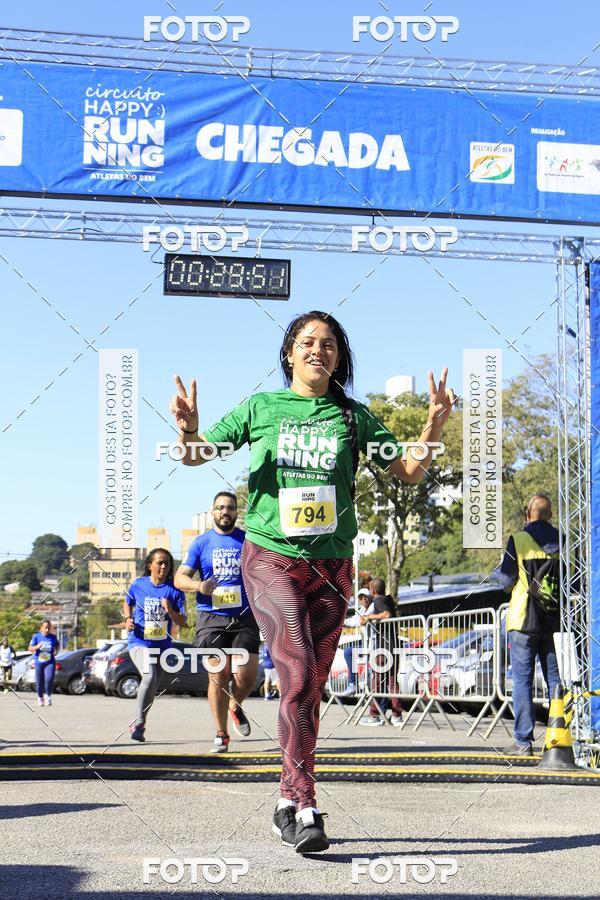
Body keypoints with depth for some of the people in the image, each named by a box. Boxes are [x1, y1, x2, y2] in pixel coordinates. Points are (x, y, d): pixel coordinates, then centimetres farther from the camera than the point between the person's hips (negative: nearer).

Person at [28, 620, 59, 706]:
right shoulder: (36, 636, -2)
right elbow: (30, 649, -1)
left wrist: (56, 651, 3)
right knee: (39, 682, 6)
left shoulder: (53, 637, 3)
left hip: (50, 663, 0)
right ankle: (40, 698, 29)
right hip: (39, 663, 0)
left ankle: (48, 696, 1)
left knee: (49, 679, -21)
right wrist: (37, 647, -19)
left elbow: (56, 645, 22)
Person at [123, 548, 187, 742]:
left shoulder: (174, 591, -3)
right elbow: (127, 603, 19)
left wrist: (171, 611, -22)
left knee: (152, 688, 12)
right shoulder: (138, 585, -2)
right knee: (149, 676, -28)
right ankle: (139, 722, -20)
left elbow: (183, 623, -3)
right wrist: (128, 619, 0)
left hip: (162, 645, 3)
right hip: (139, 641, -3)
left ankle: (137, 725, 33)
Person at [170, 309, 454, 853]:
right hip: (272, 558, -3)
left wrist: (436, 423, -6)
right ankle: (305, 809, -17)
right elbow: (195, 457, 8)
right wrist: (188, 429, -15)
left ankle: (289, 803, 19)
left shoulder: (353, 416, 9)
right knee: (298, 676, -19)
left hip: (331, 564, 3)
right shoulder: (261, 408, 6)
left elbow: (410, 472, 10)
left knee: (311, 688, 6)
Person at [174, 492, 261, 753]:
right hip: (211, 617, 0)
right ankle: (221, 734, 9)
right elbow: (179, 578, 5)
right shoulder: (201, 542, 8)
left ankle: (236, 707, 25)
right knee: (218, 676, -3)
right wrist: (198, 586, -15)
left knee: (246, 675, -8)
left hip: (244, 617, 0)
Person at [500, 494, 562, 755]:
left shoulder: (518, 540, -7)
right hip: (554, 620, 3)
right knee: (555, 679, 8)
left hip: (524, 619, -3)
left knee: (522, 679, 1)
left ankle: (524, 741, -1)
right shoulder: (562, 541, 3)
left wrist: (509, 586, 14)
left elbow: (507, 580, -7)